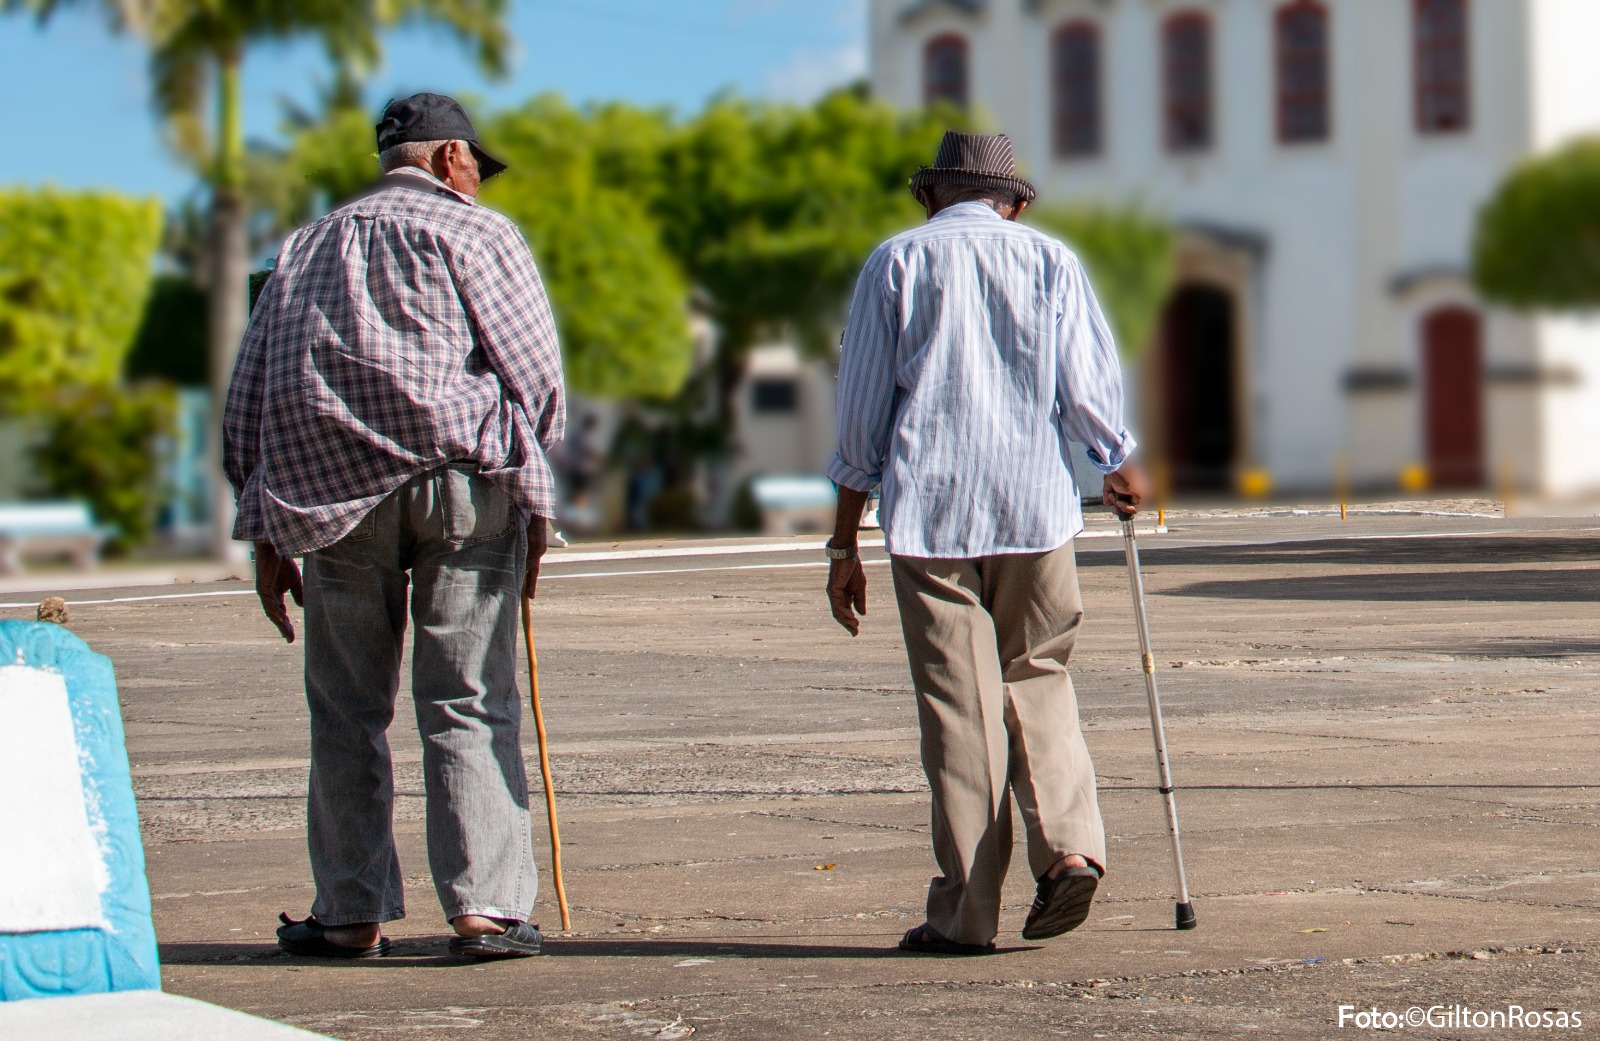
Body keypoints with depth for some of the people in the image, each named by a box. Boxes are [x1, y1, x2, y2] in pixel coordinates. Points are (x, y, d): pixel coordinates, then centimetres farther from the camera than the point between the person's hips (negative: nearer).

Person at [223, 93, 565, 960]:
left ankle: (352, 914, 12)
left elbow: (247, 405, 18)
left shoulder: (303, 249, 22)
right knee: (468, 706, 1)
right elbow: (536, 377, -1)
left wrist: (267, 537, 18)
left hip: (330, 495, 3)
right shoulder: (476, 234, 8)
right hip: (461, 474, -3)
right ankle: (486, 906, -2)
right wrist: (533, 501, 7)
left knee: (347, 710, 10)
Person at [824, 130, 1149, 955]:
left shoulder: (896, 262, 7)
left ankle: (967, 911, 2)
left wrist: (844, 544, 8)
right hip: (1035, 511, 1)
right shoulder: (1051, 261, 9)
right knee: (1037, 679, 15)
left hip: (928, 514, -1)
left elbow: (860, 416, 5)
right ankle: (1068, 846, -6)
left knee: (957, 706, 1)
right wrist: (1120, 468, 23)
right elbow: (1090, 391, 4)